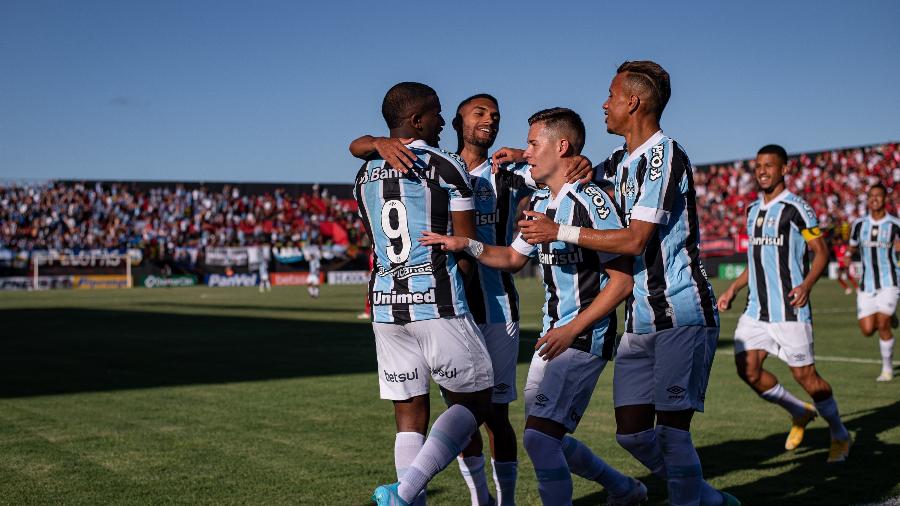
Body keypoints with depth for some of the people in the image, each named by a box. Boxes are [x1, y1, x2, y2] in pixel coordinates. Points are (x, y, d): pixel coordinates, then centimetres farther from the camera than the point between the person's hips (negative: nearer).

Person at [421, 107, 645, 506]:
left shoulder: (590, 201, -16)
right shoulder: (539, 203, 12)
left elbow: (622, 280, -17)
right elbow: (513, 258, 22)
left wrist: (571, 330, -21)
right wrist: (465, 245, 5)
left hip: (586, 337, -9)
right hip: (554, 334, 9)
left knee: (539, 435, -17)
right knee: (547, 437, 14)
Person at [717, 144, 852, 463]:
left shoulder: (796, 208, -8)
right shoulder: (753, 210, 15)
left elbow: (821, 251, -7)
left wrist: (806, 285, -23)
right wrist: (733, 289, 17)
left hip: (789, 308, -7)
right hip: (756, 308, 7)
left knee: (804, 375, -3)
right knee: (747, 369, -4)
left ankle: (840, 436, 20)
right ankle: (800, 413, 20)